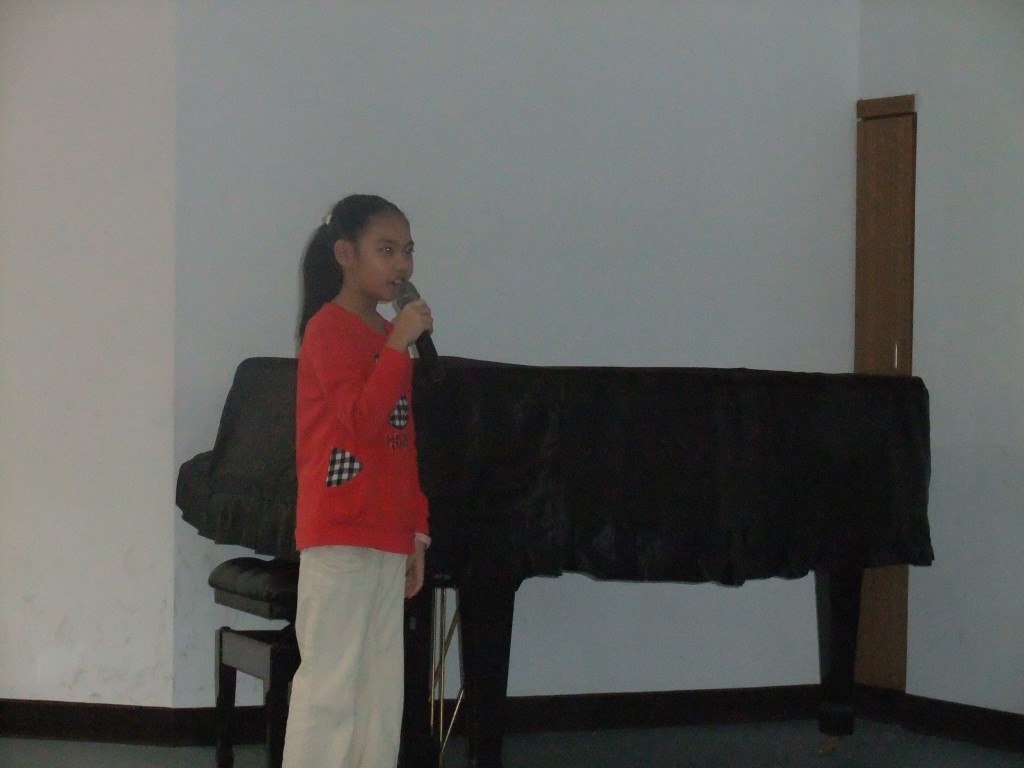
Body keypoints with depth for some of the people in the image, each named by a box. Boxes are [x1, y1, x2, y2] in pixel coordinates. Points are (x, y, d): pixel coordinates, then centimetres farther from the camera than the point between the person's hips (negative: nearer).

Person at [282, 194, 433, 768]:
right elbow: (361, 419, -21)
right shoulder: (329, 329, -8)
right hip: (339, 534, -8)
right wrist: (399, 343, -21)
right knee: (330, 684, -7)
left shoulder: (389, 337, 16)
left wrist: (417, 532, 16)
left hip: (387, 537, 8)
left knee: (382, 689, 9)